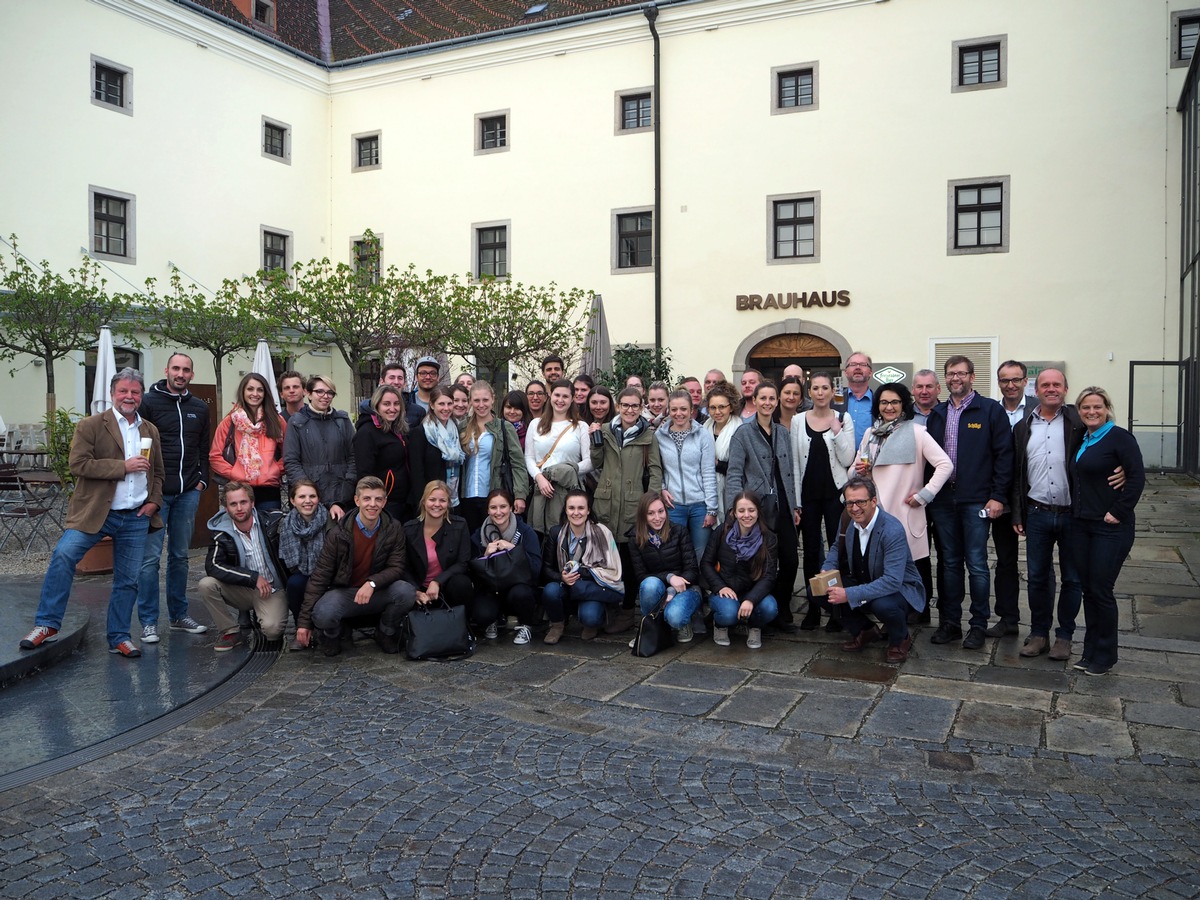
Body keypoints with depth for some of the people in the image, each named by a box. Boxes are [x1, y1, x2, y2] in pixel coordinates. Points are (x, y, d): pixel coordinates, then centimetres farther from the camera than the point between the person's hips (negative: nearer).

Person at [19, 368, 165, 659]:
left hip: (136, 517, 4)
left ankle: (119, 637, 20)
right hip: (94, 512, -4)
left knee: (129, 580, 7)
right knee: (63, 555, -23)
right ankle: (47, 625, -10)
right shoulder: (90, 425, -2)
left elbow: (158, 472, 20)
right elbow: (79, 465, -13)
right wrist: (123, 466, -17)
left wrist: (154, 501, 4)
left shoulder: (151, 431, 13)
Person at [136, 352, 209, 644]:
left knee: (180, 556, 12)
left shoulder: (199, 408, 13)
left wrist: (202, 479, 6)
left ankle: (178, 615, 22)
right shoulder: (148, 401, -2)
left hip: (188, 493, 5)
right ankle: (148, 622, 4)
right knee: (150, 557, -4)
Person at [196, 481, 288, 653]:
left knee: (272, 630, -28)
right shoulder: (222, 534, -8)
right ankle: (230, 632, -3)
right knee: (206, 585, -22)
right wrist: (254, 577, -25)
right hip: (243, 591, 2)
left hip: (273, 590, -2)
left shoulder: (273, 520, -10)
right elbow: (212, 566, -21)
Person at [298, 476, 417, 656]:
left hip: (377, 592, 2)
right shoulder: (338, 533, -13)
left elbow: (397, 567, -10)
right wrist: (305, 621, -12)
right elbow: (320, 575, -10)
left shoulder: (394, 530, -8)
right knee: (322, 615, -34)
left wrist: (372, 583, -32)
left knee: (406, 592, -29)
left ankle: (385, 633, 3)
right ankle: (333, 633, 8)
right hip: (343, 592, -2)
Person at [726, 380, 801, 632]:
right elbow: (734, 473, -8)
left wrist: (795, 506, 14)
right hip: (758, 507, -5)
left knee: (791, 561, 1)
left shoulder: (783, 433, 14)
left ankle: (781, 612, 19)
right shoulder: (744, 432, -3)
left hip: (782, 507, 5)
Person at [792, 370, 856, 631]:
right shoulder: (798, 420, 5)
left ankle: (837, 608, 9)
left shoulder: (843, 419, 1)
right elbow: (794, 463, 4)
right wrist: (795, 501, 0)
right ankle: (814, 607, 18)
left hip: (835, 492, -2)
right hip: (808, 494, 2)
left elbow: (847, 460, -5)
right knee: (811, 551, 8)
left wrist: (837, 431, -15)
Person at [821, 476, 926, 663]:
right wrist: (826, 571, -9)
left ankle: (900, 639, -3)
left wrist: (849, 595, -40)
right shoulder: (848, 521, -7)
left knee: (882, 604, -40)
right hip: (863, 584, 7)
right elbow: (837, 548, 13)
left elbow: (892, 581, -36)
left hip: (900, 588, -6)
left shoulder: (893, 530, -29)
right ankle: (865, 631, 10)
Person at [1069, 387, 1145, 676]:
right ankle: (1090, 651, 22)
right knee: (1087, 589, 11)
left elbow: (1137, 477, -16)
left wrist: (1119, 512, -16)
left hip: (1110, 528, -7)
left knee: (1101, 591, -2)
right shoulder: (1081, 440, 11)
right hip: (1081, 525, 7)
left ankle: (1105, 656, 14)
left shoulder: (1119, 437, -10)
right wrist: (1075, 510, 7)